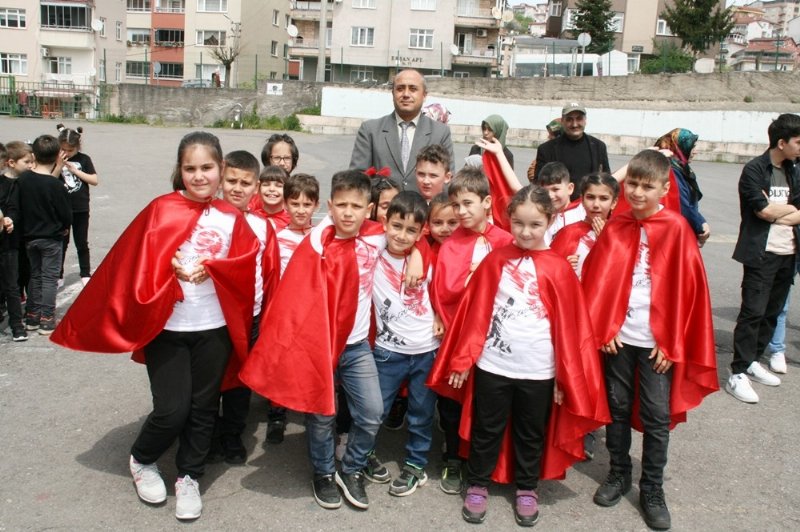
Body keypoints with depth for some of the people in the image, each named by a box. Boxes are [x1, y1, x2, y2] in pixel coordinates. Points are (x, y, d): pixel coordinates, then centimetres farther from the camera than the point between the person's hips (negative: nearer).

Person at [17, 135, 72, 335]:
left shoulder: (23, 178, -7)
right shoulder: (56, 185, -20)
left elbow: (19, 207, 1)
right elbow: (67, 215, -12)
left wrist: (29, 227, 15)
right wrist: (63, 227, 9)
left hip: (29, 236, 5)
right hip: (51, 238, -4)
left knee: (35, 276, 17)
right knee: (49, 278, 4)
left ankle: (32, 317, 23)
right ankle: (47, 320, 5)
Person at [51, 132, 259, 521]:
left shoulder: (232, 218, 3)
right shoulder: (162, 209, -5)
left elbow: (244, 265, -1)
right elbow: (136, 262, -7)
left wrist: (210, 268, -16)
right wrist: (169, 269, -22)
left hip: (214, 328, 3)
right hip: (167, 327, -3)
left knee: (203, 407, 12)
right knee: (172, 409, -3)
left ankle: (189, 477, 32)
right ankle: (141, 462, 28)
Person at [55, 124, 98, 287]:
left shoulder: (84, 159, -1)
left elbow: (95, 180, -6)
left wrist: (76, 171, -13)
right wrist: (59, 166, -22)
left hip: (81, 209, 0)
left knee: (82, 244, 11)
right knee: (61, 243, 10)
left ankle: (85, 274, 23)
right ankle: (58, 275, 22)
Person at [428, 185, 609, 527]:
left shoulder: (558, 269, -5)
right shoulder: (495, 260, -3)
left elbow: (569, 326, -2)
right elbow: (475, 312, -1)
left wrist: (566, 376, -3)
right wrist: (463, 359, -1)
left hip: (538, 370, 0)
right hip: (492, 365, 0)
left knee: (531, 434, 17)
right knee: (486, 430, 14)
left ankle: (527, 490, 36)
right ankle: (477, 485, 33)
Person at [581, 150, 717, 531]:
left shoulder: (676, 229, -6)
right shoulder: (615, 228, 2)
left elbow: (686, 287, -6)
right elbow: (597, 279, 3)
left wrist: (672, 342, -8)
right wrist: (603, 327, -5)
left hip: (658, 341, -2)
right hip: (618, 335, 3)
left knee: (656, 415, 6)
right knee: (617, 407, 13)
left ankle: (652, 491, 21)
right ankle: (618, 475, 31)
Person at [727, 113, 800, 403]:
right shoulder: (754, 170, -7)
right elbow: (764, 210, -17)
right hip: (761, 254, -7)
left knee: (772, 311, 11)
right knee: (753, 312, -9)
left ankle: (752, 361, 23)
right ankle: (738, 374, -6)